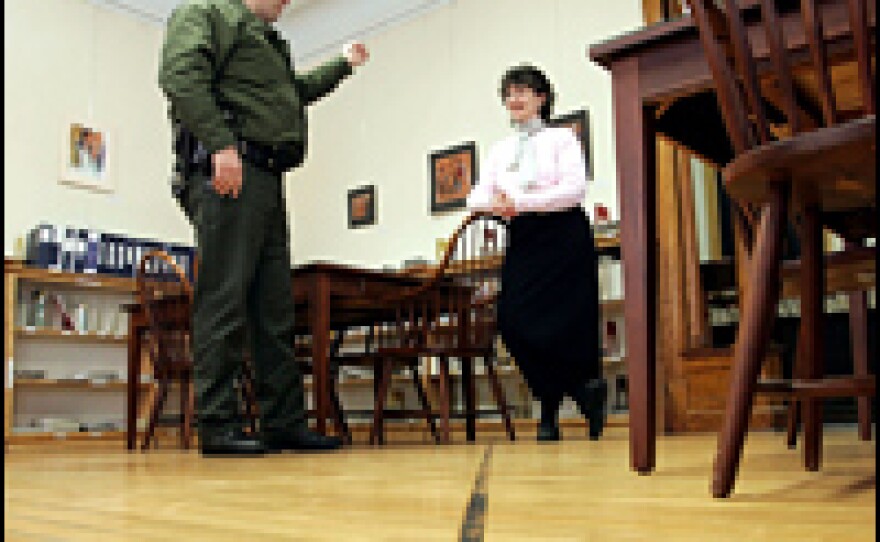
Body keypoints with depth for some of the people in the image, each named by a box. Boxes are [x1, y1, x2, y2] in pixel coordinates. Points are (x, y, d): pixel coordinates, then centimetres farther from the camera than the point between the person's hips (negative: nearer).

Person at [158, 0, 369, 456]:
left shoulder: (267, 42, 33)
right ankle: (217, 427, -9)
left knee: (275, 305, 4)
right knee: (224, 298, -12)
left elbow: (299, 90, 49)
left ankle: (285, 423, 7)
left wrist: (344, 64, 55)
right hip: (227, 171, -9)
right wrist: (221, 143, -21)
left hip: (267, 179, 9)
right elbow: (180, 77, -11)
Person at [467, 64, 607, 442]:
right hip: (522, 241, 5)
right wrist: (493, 205, -11)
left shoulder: (561, 138, 7)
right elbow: (476, 198, 14)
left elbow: (574, 188, -8)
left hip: (563, 236, -4)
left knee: (566, 323, -12)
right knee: (512, 320, -7)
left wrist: (522, 204, -16)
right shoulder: (500, 150, 21)